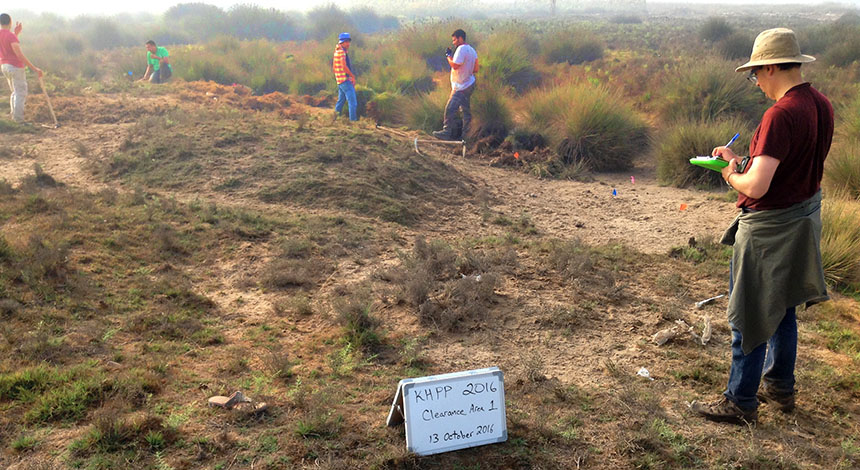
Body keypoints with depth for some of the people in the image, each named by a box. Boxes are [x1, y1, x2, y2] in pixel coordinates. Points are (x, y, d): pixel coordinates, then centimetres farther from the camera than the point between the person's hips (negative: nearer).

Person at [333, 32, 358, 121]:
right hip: (345, 80, -10)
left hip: (340, 80, 10)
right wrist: (353, 76, -15)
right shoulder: (341, 51, -14)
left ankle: (335, 118, 23)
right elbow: (344, 66, -22)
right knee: (353, 101, -10)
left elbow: (333, 67, 22)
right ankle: (353, 120, -12)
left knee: (341, 100, 19)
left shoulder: (337, 51, 16)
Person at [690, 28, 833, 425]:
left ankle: (740, 403, 17)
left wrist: (731, 174, -11)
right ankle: (780, 388, 37)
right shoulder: (821, 105, 2)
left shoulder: (781, 115, -27)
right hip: (804, 217, 9)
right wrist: (742, 160, 9)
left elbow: (756, 186, -32)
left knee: (749, 317, 4)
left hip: (770, 228, -9)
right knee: (782, 309, 22)